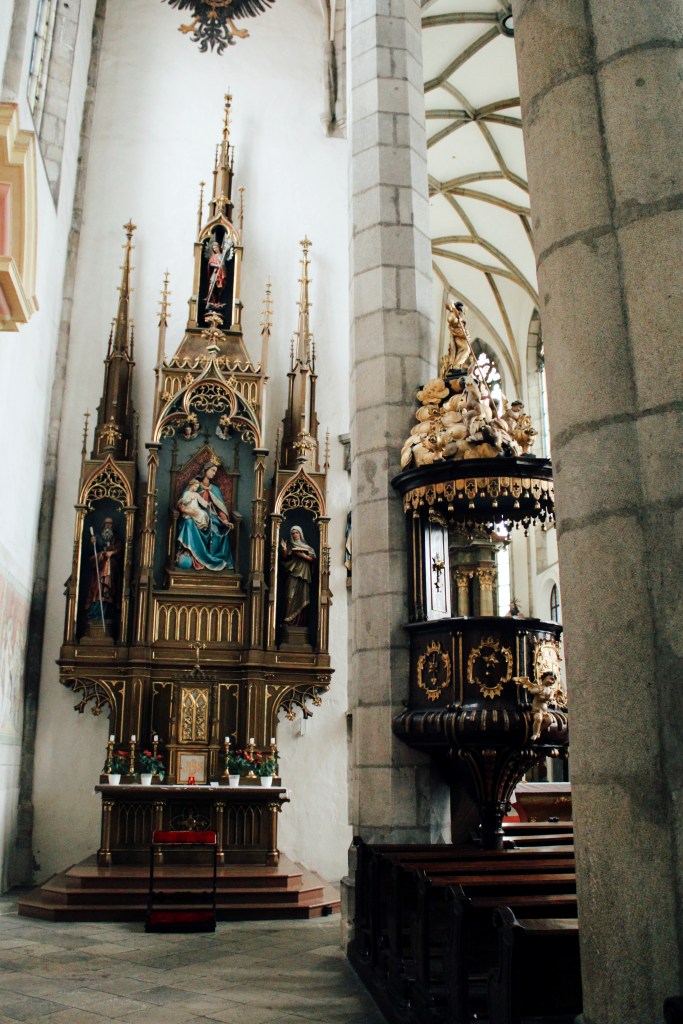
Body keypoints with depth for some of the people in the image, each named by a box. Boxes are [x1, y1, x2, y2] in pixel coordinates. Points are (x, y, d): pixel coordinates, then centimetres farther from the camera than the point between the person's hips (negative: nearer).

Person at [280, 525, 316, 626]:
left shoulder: (307, 547, 15)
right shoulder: (290, 546, 14)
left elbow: (313, 559, 7)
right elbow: (285, 559, 4)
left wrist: (304, 556, -8)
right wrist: (284, 550, -11)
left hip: (304, 575, 1)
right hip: (293, 574, -1)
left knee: (302, 598, -5)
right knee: (291, 596, -12)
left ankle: (300, 621, -4)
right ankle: (290, 620, -14)